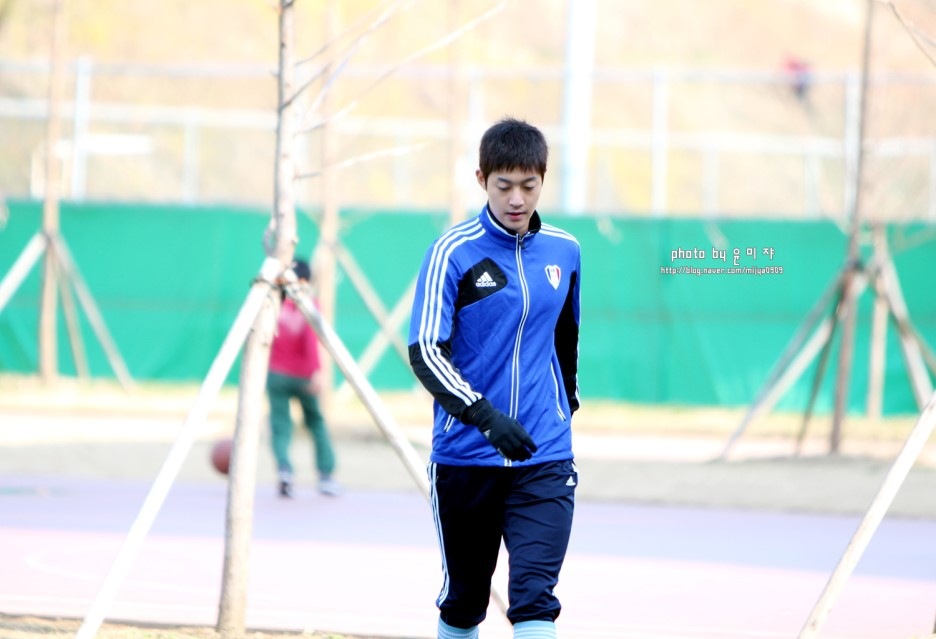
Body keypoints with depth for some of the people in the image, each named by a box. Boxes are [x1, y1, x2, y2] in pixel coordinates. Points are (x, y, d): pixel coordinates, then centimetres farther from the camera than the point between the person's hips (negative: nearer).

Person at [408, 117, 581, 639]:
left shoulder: (565, 251, 6)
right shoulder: (454, 252, -7)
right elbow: (425, 352, -14)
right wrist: (484, 415, -27)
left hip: (544, 459, 2)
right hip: (464, 459, -2)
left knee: (535, 596, -14)